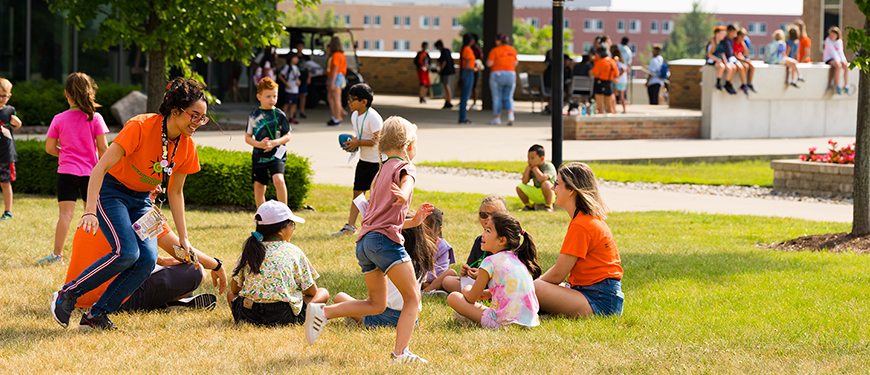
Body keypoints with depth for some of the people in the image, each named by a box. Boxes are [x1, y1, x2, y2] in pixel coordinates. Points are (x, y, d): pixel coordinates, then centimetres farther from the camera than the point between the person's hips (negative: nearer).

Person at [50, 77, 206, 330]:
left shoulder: (186, 147, -6)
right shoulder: (140, 127, -25)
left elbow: (175, 192, 8)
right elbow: (100, 168, -26)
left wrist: (183, 238, 5)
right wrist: (90, 211, -35)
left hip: (141, 201, 6)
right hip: (111, 191, -6)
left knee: (148, 259, -15)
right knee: (127, 252, -26)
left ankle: (97, 314, -7)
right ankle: (67, 295, -11)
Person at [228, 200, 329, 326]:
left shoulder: (248, 251, 12)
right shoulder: (294, 252, 4)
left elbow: (234, 289, 18)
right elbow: (311, 292, 10)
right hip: (283, 317, -2)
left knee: (231, 294, 35)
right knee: (323, 293, 18)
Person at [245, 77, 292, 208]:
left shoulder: (280, 115, -1)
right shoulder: (253, 116, 2)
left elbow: (287, 136, 2)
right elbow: (247, 137, 6)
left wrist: (274, 143, -17)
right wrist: (259, 144, -14)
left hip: (276, 155, -2)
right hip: (259, 156, 2)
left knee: (278, 180, -24)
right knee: (259, 186, 9)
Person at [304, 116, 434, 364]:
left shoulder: (382, 171, 29)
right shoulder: (405, 168, 4)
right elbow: (406, 184, -23)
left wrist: (413, 221, 30)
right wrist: (403, 196, -45)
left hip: (364, 241, 8)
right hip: (386, 238, -8)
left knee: (376, 304, 16)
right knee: (413, 298, -7)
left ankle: (322, 312, 5)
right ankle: (401, 352, -20)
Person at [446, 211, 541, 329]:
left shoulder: (490, 262, -10)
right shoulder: (519, 260, 10)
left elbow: (471, 298, -1)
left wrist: (466, 291, 21)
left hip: (504, 323, -7)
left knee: (453, 297, -1)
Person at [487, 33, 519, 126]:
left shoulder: (494, 50, -8)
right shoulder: (512, 50, 7)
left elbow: (489, 64, -11)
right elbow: (515, 63, 9)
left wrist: (488, 60, 10)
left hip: (497, 74, -4)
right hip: (511, 75, 4)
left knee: (497, 98, 5)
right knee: (508, 98, 9)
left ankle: (497, 118, 8)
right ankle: (511, 115, -12)